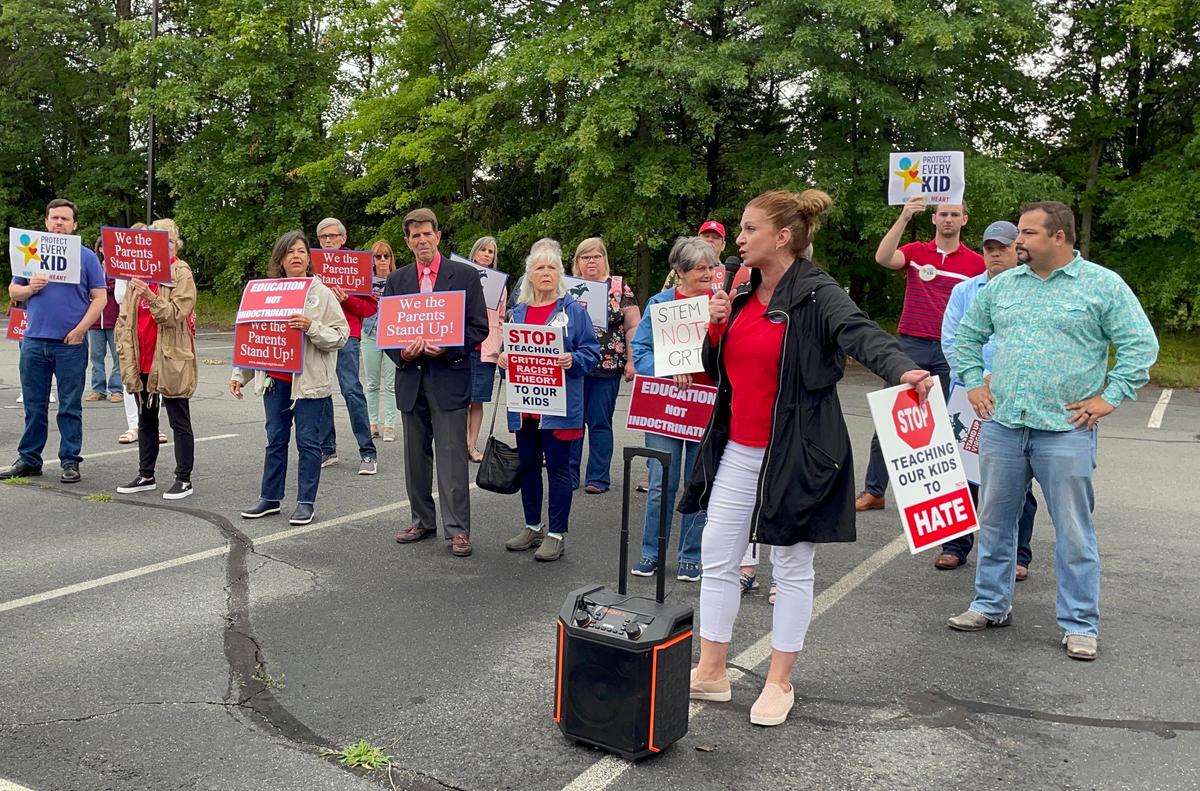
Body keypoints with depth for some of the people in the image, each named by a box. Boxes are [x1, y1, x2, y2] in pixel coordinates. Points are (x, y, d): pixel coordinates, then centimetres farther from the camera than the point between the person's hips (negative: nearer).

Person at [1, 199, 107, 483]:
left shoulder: (86, 257, 2)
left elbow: (100, 297, -2)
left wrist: (80, 330, -12)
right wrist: (29, 288, -8)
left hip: (71, 344, -3)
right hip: (34, 342, 3)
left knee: (70, 406, 3)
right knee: (34, 405, 9)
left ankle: (70, 461, 10)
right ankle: (29, 459, 19)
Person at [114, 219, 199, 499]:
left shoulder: (182, 273, -6)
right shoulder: (139, 272, 11)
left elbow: (176, 315, -16)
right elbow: (125, 316, 11)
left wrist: (150, 297, -29)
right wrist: (126, 351, 3)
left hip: (171, 360, -6)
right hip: (142, 360, 7)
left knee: (179, 421, 1)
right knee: (145, 420, 15)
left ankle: (184, 479, 8)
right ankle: (146, 476, 26)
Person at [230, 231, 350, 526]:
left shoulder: (321, 293, -4)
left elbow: (341, 335, -7)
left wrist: (311, 327, -22)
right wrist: (240, 374, 9)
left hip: (308, 379, -4)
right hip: (275, 379, 4)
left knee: (307, 441, 2)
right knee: (276, 439, 13)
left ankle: (306, 502, 12)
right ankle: (270, 498, 23)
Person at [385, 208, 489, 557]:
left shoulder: (465, 276, 0)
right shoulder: (396, 280, 10)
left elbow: (479, 327, -2)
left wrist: (447, 348, -16)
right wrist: (402, 354, -9)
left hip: (449, 377, -4)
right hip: (410, 377, 4)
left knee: (452, 456, -5)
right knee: (416, 455, 12)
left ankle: (458, 529, 1)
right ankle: (423, 520, 25)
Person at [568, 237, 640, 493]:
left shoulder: (619, 287, 4)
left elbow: (633, 326, 1)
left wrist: (631, 361, -7)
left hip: (607, 367, -2)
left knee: (600, 422, 4)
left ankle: (598, 478, 12)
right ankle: (568, 476, 14)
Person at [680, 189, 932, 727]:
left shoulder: (817, 295, -13)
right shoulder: (741, 294, 8)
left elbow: (862, 334, -32)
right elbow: (717, 370, 14)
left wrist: (902, 369, -52)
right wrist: (715, 327, -6)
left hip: (795, 455, -7)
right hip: (736, 451, 7)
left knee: (792, 566, 8)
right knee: (717, 558, 9)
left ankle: (779, 683, 22)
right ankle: (711, 672, 22)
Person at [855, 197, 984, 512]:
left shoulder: (977, 263, 5)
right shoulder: (915, 252, 6)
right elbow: (882, 258, -15)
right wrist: (904, 218, -24)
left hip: (950, 353, 0)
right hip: (909, 346, 1)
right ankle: (873, 490, 9)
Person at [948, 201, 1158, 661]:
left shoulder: (1103, 286, -2)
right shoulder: (1002, 286, 10)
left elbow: (1141, 345, -4)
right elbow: (967, 335, 20)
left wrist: (1110, 397, -9)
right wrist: (974, 382, 11)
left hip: (1066, 430, -4)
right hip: (1001, 425, 4)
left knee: (1074, 532, 3)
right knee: (995, 522, 13)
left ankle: (1080, 625, 15)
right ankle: (991, 606, 28)